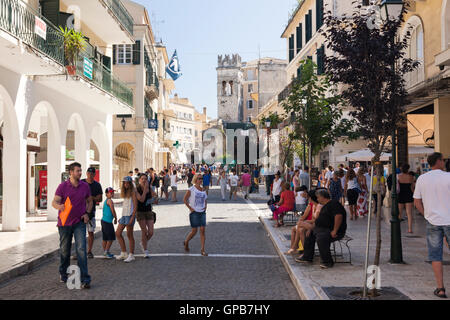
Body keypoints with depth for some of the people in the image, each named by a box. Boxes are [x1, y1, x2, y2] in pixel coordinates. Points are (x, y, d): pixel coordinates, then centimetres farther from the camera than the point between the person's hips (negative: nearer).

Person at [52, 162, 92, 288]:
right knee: (64, 250, 13)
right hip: (64, 223, 0)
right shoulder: (62, 186, -5)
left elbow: (89, 201, 16)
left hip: (79, 222, 1)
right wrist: (59, 206, -34)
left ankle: (85, 279, -12)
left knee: (81, 249, -11)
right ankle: (63, 273, 36)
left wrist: (87, 213, 0)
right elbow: (54, 202, -10)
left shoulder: (85, 186, 2)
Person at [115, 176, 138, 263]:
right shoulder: (125, 192, 16)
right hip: (124, 215, 8)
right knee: (118, 233, 7)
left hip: (130, 215, -8)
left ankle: (131, 255, 4)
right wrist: (121, 217, 15)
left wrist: (132, 218, -19)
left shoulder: (133, 192, -7)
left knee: (129, 235, -4)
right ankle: (123, 253, 15)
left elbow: (135, 206, -12)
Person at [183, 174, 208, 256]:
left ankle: (203, 250, 1)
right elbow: (185, 199, -4)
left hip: (202, 212, 4)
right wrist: (190, 208, -9)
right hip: (194, 212, -4)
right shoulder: (191, 190, -5)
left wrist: (205, 206, 8)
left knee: (203, 230, -4)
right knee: (194, 231, -2)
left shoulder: (203, 189, 10)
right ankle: (186, 242, 27)